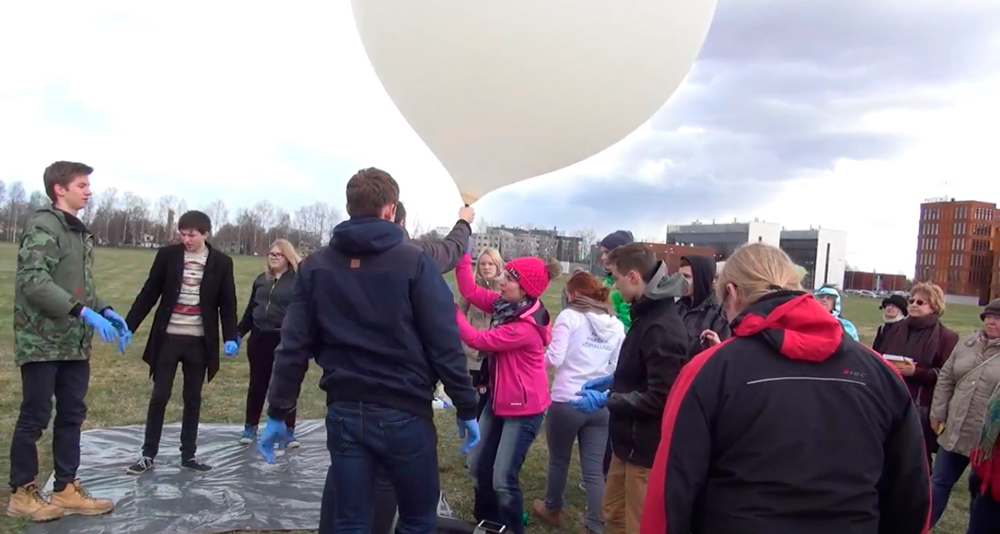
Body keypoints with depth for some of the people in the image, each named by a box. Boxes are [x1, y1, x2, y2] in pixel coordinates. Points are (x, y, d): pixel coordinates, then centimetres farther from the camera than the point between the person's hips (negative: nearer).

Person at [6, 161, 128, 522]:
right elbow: (33, 281, -22)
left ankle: (66, 490, 21)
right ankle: (22, 493, 14)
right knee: (35, 418, 1)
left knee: (72, 415, 11)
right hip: (43, 341, -8)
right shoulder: (43, 225, -11)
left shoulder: (81, 233, 15)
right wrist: (84, 312, -28)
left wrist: (105, 311, 4)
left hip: (75, 343, 8)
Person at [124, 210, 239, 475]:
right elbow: (149, 293, 2)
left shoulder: (221, 262, -3)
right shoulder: (167, 255, -2)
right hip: (168, 338, 0)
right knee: (159, 396, 3)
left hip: (200, 341, 0)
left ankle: (189, 455, 19)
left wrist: (230, 337, -9)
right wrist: (129, 325, -1)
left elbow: (227, 303, 0)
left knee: (193, 399, 9)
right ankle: (148, 455, 15)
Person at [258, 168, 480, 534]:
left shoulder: (315, 267, 3)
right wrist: (466, 408, -1)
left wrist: (277, 414, 9)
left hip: (344, 414, 3)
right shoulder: (414, 262, -7)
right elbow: (444, 343, -9)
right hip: (404, 413, -3)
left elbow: (293, 347, 2)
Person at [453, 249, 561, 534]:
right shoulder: (507, 305, -4)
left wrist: (451, 309, -19)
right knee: (479, 466, 17)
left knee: (503, 479, -5)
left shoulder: (526, 327, -29)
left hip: (524, 407, -9)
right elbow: (470, 291, -5)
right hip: (500, 399, 9)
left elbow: (476, 340, -24)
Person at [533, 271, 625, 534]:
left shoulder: (569, 316, -7)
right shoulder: (616, 325, 7)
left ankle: (553, 510, 38)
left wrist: (541, 353, 9)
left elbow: (554, 358, -11)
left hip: (566, 401, -3)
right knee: (594, 469, 7)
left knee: (558, 460, 18)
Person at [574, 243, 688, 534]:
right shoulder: (648, 313, 8)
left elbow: (660, 397, -26)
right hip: (631, 440, 10)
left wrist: (606, 399, -20)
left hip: (647, 448, -10)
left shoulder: (662, 327, -24)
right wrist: (613, 380, 10)